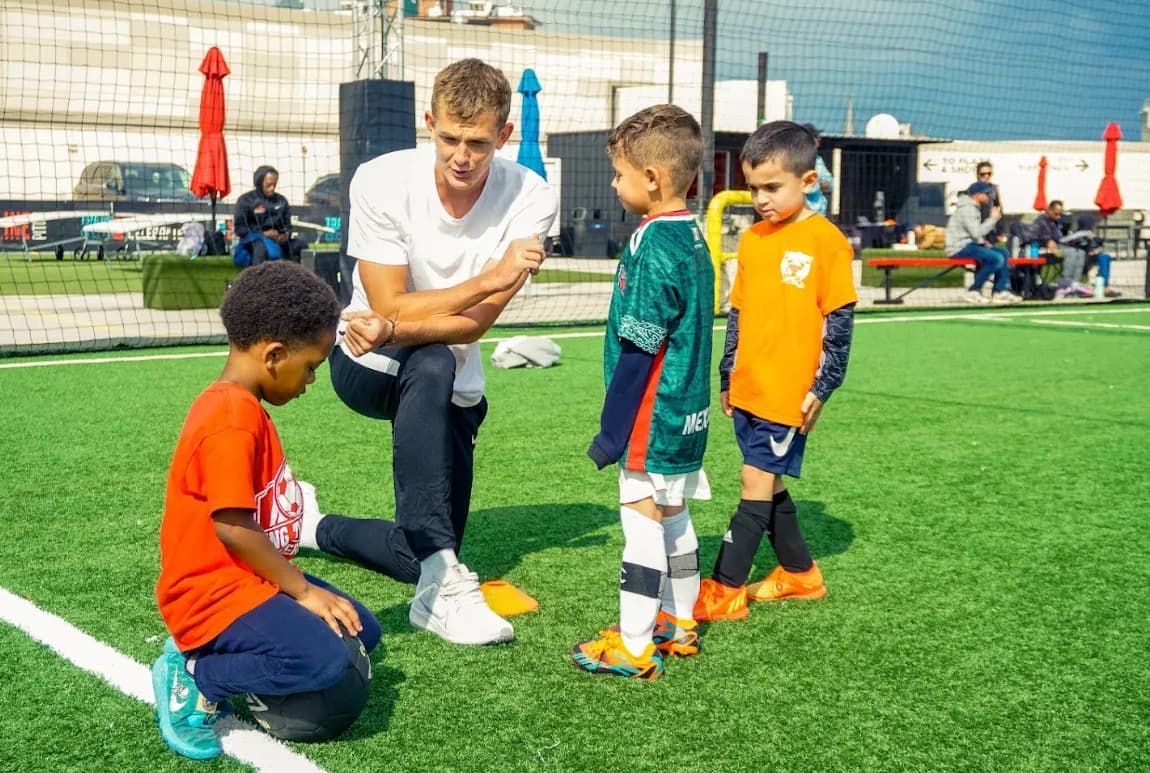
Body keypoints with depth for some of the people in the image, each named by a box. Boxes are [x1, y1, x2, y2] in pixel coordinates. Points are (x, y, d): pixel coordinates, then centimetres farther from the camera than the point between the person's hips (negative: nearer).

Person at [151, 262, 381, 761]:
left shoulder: (243, 407, 10)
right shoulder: (233, 421, -23)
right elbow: (232, 529, -26)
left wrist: (303, 587, 12)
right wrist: (304, 592, -17)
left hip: (249, 579, 11)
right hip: (213, 591, -11)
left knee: (362, 630, 12)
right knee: (325, 661, -27)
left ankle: (224, 654, 10)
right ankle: (195, 677, -7)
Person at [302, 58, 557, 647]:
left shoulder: (529, 199, -19)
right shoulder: (382, 182, -21)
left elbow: (474, 324, -24)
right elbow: (390, 307, -24)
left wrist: (395, 330, -41)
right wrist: (491, 277, -35)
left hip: (453, 389, 3)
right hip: (366, 368, -3)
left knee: (426, 556, 4)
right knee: (432, 367, -40)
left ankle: (312, 525, 33)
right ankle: (444, 582, -38)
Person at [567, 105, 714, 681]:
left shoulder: (653, 244, -18)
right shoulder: (694, 238, 10)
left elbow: (638, 349, -20)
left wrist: (612, 431, -15)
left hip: (653, 415, -9)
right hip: (687, 412, 9)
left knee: (642, 519, -4)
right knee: (673, 516, 18)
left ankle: (633, 648, 2)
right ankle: (678, 623, 30)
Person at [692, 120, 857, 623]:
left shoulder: (825, 241, -9)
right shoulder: (752, 240, 10)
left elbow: (840, 321, -7)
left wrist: (822, 388, -9)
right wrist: (726, 378, 17)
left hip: (790, 392, -7)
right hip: (748, 389, 7)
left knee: (758, 483, -4)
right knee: (769, 485, 14)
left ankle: (726, 590, 1)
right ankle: (799, 573, 30)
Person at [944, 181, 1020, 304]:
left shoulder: (973, 207, 18)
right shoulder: (967, 208, -16)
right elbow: (976, 233, -24)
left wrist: (982, 241, 5)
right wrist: (993, 219, -14)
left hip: (969, 244, 11)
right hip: (960, 247, -11)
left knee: (1003, 253, 9)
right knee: (997, 258, -22)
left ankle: (1001, 291, 5)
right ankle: (974, 291, -15)